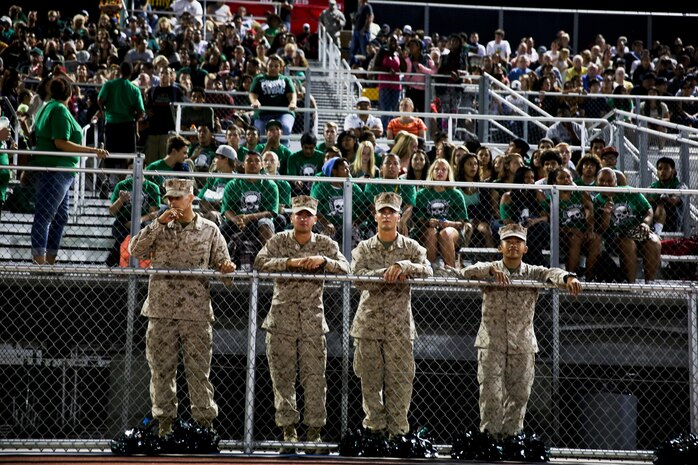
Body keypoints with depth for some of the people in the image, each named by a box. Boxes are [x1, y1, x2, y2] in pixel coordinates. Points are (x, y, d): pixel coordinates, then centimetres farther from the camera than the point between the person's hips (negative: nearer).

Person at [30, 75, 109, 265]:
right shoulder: (60, 110, -11)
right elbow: (60, 143, -19)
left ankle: (50, 261, 13)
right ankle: (40, 262, -15)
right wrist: (93, 151, -19)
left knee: (60, 218, 12)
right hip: (54, 170, -10)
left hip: (59, 173, 10)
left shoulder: (47, 107, 19)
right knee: (44, 217, -12)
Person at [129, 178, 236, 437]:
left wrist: (226, 267, -14)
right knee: (162, 369, 3)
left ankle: (205, 421, 3)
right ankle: (164, 421, 9)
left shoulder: (209, 230, 8)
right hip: (161, 311, 2)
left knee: (199, 369, -1)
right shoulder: (159, 228, 11)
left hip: (196, 312, -2)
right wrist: (158, 224, -10)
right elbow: (135, 250, -3)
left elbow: (221, 263, 10)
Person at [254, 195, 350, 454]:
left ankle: (314, 431, 6)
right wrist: (289, 262, -21)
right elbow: (260, 263, -12)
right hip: (282, 320, 0)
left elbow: (345, 269, -5)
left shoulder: (326, 244, 7)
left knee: (315, 378, -1)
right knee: (283, 377, 2)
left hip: (313, 321, 0)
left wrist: (323, 260, -20)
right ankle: (288, 430, 9)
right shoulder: (278, 241, 4)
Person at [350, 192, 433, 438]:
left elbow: (427, 271, -9)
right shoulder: (363, 248, 8)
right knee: (370, 380, 2)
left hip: (400, 325, -1)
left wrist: (404, 266, -23)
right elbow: (358, 277, -9)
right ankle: (375, 427, 11)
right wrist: (388, 274, -17)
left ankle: (397, 430, 5)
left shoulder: (411, 247, 8)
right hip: (369, 322, 1)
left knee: (399, 380, -1)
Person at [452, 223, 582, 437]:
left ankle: (511, 436, 14)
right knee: (491, 395, -8)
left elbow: (552, 274, -12)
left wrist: (568, 278, -36)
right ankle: (489, 435, -1)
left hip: (523, 346, 2)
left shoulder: (533, 273, 7)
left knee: (518, 396, 4)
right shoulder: (489, 270, 4)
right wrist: (491, 271, -32)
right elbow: (465, 273, -13)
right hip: (491, 344, -2)